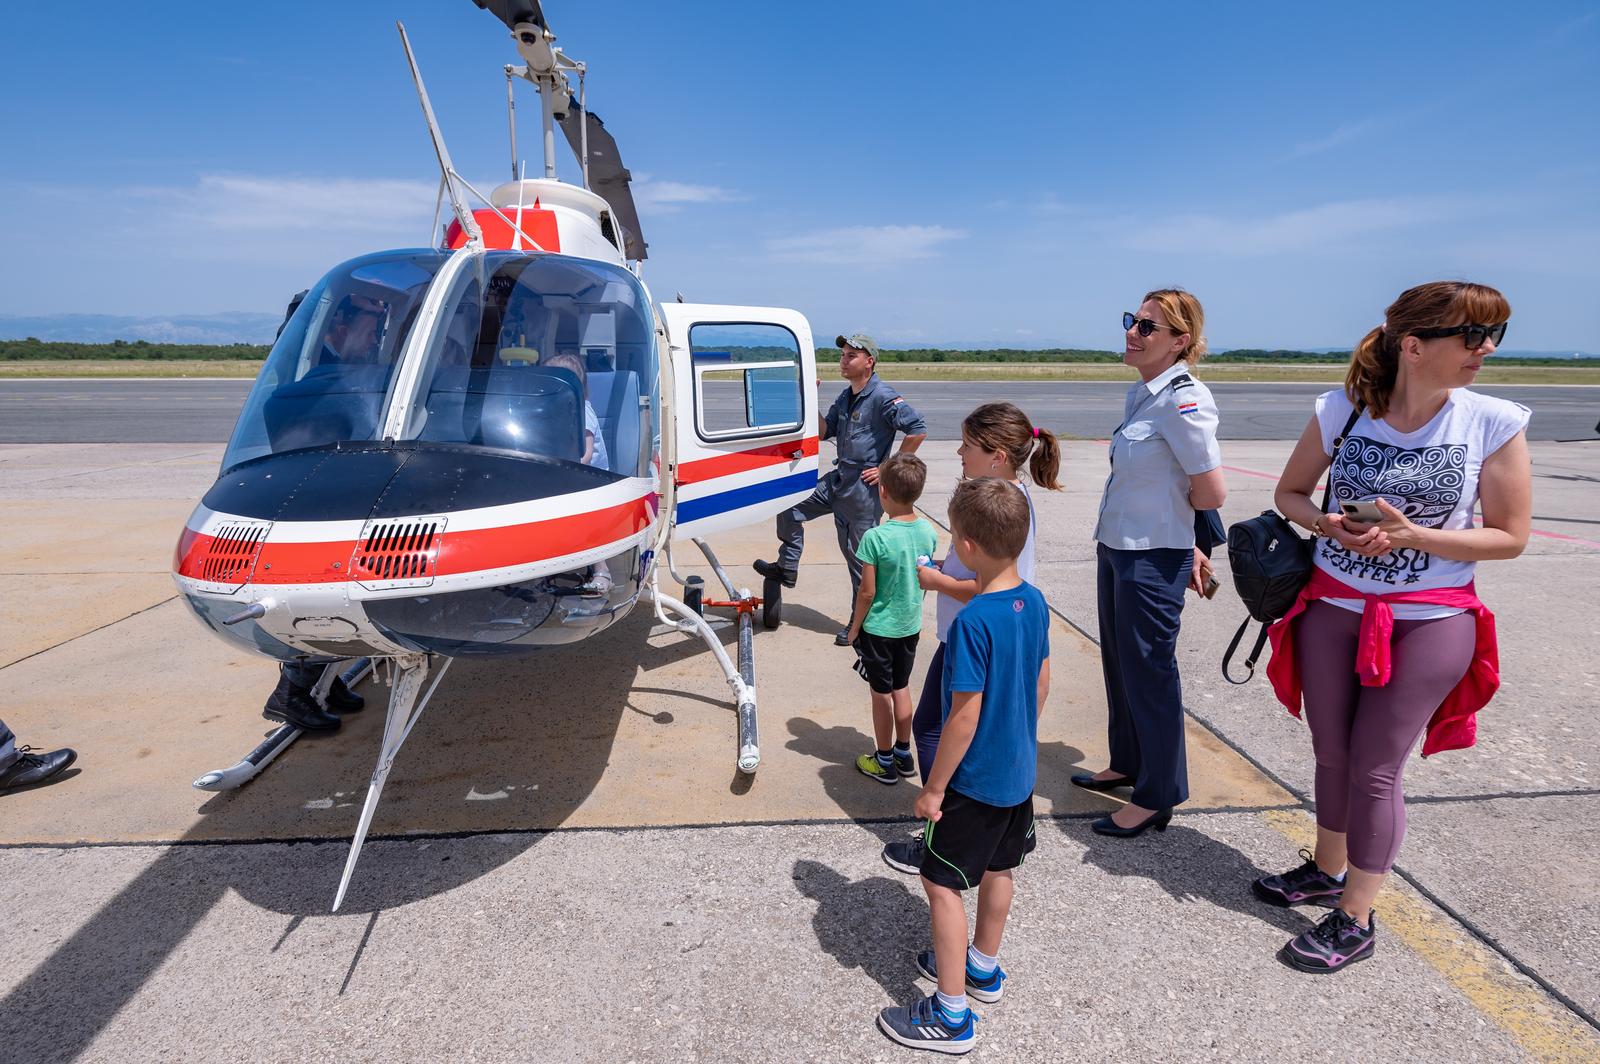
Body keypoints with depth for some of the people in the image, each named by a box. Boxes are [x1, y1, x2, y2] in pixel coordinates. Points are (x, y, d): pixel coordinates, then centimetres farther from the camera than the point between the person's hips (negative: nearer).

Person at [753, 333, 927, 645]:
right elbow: (824, 432, 16)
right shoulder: (846, 397, 11)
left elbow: (918, 430, -23)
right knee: (790, 502, 8)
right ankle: (787, 568, 23)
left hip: (864, 489, -8)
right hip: (838, 480, 9)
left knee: (860, 556, 1)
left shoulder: (883, 397, -16)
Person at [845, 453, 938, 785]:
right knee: (901, 689, 21)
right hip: (911, 625, 5)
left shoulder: (876, 537, -24)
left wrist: (854, 628, -5)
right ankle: (903, 754, 34)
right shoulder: (929, 531, -6)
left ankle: (884, 762, 24)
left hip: (879, 628, -5)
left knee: (881, 694, 10)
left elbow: (867, 591, -19)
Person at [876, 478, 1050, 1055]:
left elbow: (966, 715, -25)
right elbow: (1041, 682, 6)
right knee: (998, 869, 24)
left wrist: (933, 788, -14)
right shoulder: (1035, 602, -5)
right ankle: (983, 967, 45)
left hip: (976, 780, -8)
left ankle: (951, 1015, 18)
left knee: (942, 883, 6)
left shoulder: (972, 622, -29)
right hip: (1019, 770, 8)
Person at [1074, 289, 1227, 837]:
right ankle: (1127, 764, 40)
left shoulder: (1183, 400, -19)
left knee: (1147, 671, 3)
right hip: (1115, 547, 9)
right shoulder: (1141, 393, 9)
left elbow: (1211, 493, -20)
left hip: (1152, 559, -9)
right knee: (1119, 662, 20)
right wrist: (1187, 545, 14)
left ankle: (1156, 797, 21)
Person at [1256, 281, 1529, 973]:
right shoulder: (1343, 411, -7)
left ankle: (1355, 919, 22)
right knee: (1332, 754, 15)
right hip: (1331, 609, 2)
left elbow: (1510, 537, -6)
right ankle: (1327, 871, 40)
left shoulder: (1494, 423, -10)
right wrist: (1328, 525, -15)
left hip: (1429, 622, -2)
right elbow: (1289, 492, 5)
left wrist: (1413, 536, -20)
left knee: (1375, 769, 3)